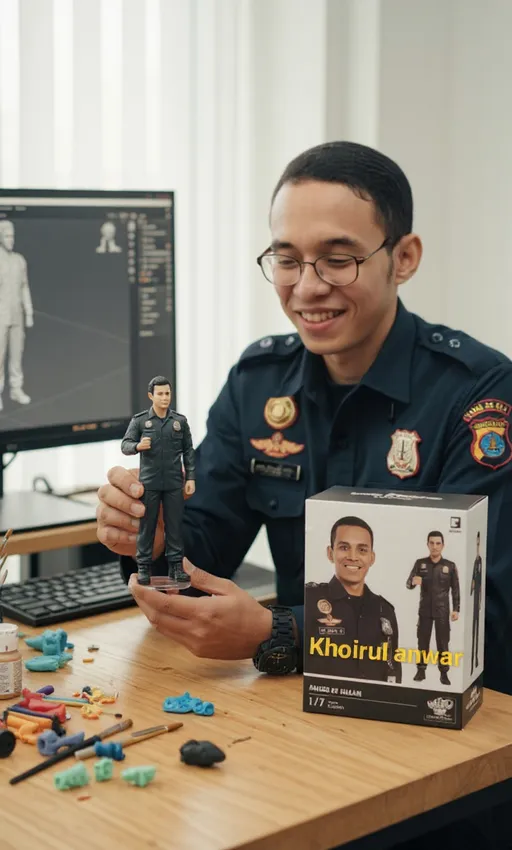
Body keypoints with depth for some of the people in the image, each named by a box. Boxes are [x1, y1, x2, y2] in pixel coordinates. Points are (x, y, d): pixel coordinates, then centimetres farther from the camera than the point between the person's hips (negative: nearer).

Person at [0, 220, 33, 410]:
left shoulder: (20, 260, 6)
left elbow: (24, 289, 11)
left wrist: (29, 314, 8)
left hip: (17, 316, 5)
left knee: (17, 353, 9)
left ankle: (16, 390, 21)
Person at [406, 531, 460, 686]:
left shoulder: (450, 566, -1)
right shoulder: (420, 563, 1)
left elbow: (455, 589, 2)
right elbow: (408, 584, -3)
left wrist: (456, 609, -3)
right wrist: (413, 582, -27)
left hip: (442, 611, -1)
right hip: (424, 610, 1)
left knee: (443, 643, 1)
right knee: (422, 641, 6)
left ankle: (444, 673, 7)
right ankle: (421, 670, 15)